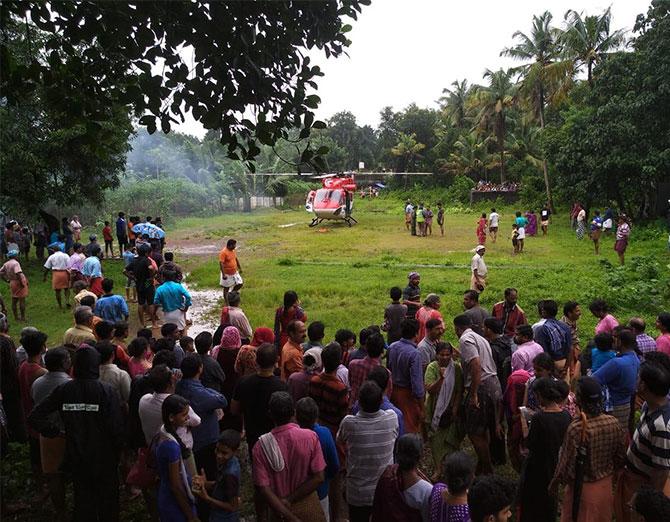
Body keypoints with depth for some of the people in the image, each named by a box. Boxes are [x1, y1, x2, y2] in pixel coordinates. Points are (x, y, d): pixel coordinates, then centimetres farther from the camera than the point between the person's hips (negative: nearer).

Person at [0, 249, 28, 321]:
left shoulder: (6, 264, 5)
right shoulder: (15, 263, -18)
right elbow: (18, 273, -29)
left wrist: (7, 280, 13)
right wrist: (22, 282, -21)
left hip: (12, 283, 8)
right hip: (19, 283, -8)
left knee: (14, 301, 14)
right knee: (22, 301, -1)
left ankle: (16, 317, 23)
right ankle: (23, 318, 2)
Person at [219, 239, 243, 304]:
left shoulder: (233, 251, 3)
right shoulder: (223, 253, -23)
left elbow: (236, 259, 17)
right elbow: (221, 263, -26)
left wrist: (240, 268, 21)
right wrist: (223, 274, -29)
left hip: (235, 272, 8)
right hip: (227, 274, -8)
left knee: (240, 284, 9)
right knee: (226, 288, 6)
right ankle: (227, 303, 18)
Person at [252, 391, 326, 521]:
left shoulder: (261, 446, -18)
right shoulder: (310, 436, -19)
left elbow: (263, 488, -19)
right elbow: (319, 477, -18)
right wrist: (290, 500, -15)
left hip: (280, 510, 0)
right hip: (308, 507, 0)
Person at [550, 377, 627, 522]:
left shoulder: (576, 428, -29)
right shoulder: (613, 423, -13)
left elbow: (567, 462, -20)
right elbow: (620, 457, 0)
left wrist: (554, 482, -3)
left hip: (582, 488, -5)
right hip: (605, 484, 5)